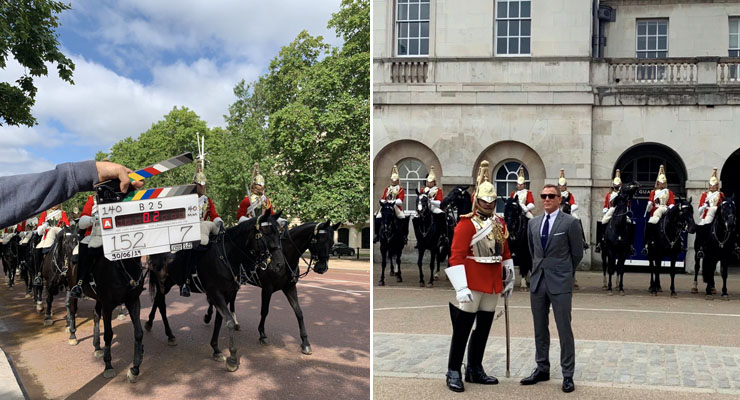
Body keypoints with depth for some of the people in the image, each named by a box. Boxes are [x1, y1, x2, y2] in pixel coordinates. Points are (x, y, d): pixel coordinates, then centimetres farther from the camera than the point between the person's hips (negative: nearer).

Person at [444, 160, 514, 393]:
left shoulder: (500, 223, 11)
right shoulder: (466, 223, -10)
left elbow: (505, 253, 20)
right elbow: (456, 256, -16)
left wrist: (509, 279, 17)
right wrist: (461, 287, -23)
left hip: (493, 284, 7)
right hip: (472, 284, -7)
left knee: (484, 328, 13)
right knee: (462, 328, -1)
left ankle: (475, 370, 24)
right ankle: (454, 373, 8)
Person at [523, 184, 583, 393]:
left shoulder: (570, 222, -6)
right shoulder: (533, 223, 9)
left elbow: (577, 254, 2)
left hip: (560, 282, -5)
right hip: (538, 281, 5)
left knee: (564, 329, 0)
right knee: (540, 329, 12)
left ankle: (568, 374, 9)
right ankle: (542, 369, 23)